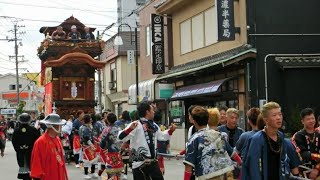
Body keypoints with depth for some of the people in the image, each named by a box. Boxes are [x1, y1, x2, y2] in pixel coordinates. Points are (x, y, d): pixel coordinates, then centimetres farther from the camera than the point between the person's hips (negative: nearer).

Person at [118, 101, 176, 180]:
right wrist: (130, 129, -39)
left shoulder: (154, 126, 10)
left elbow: (161, 136, 30)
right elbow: (121, 137, -24)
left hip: (153, 162, 8)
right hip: (140, 164, -8)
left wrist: (170, 130, 17)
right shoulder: (136, 125, -16)